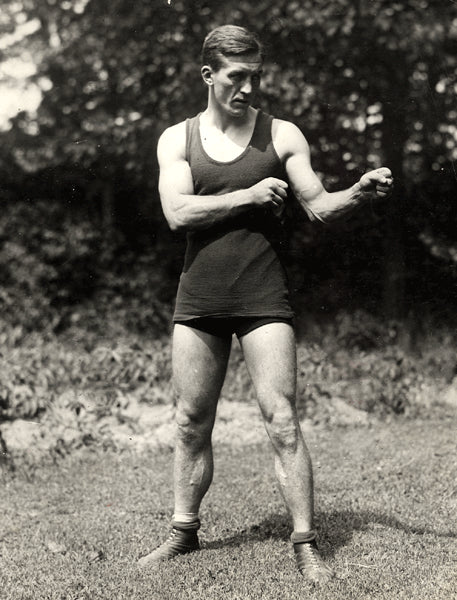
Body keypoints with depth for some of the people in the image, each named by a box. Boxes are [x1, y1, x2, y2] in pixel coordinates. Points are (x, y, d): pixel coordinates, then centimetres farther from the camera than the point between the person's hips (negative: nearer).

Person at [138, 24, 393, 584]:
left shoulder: (282, 135, 4)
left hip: (263, 300, -2)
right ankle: (183, 531, 25)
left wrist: (358, 193, -20)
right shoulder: (177, 139, 7)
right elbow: (178, 213, -7)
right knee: (191, 425, 10)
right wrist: (248, 195, -12)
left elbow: (319, 206, -1)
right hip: (198, 300, 2)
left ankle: (305, 544, 1)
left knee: (282, 421, -7)